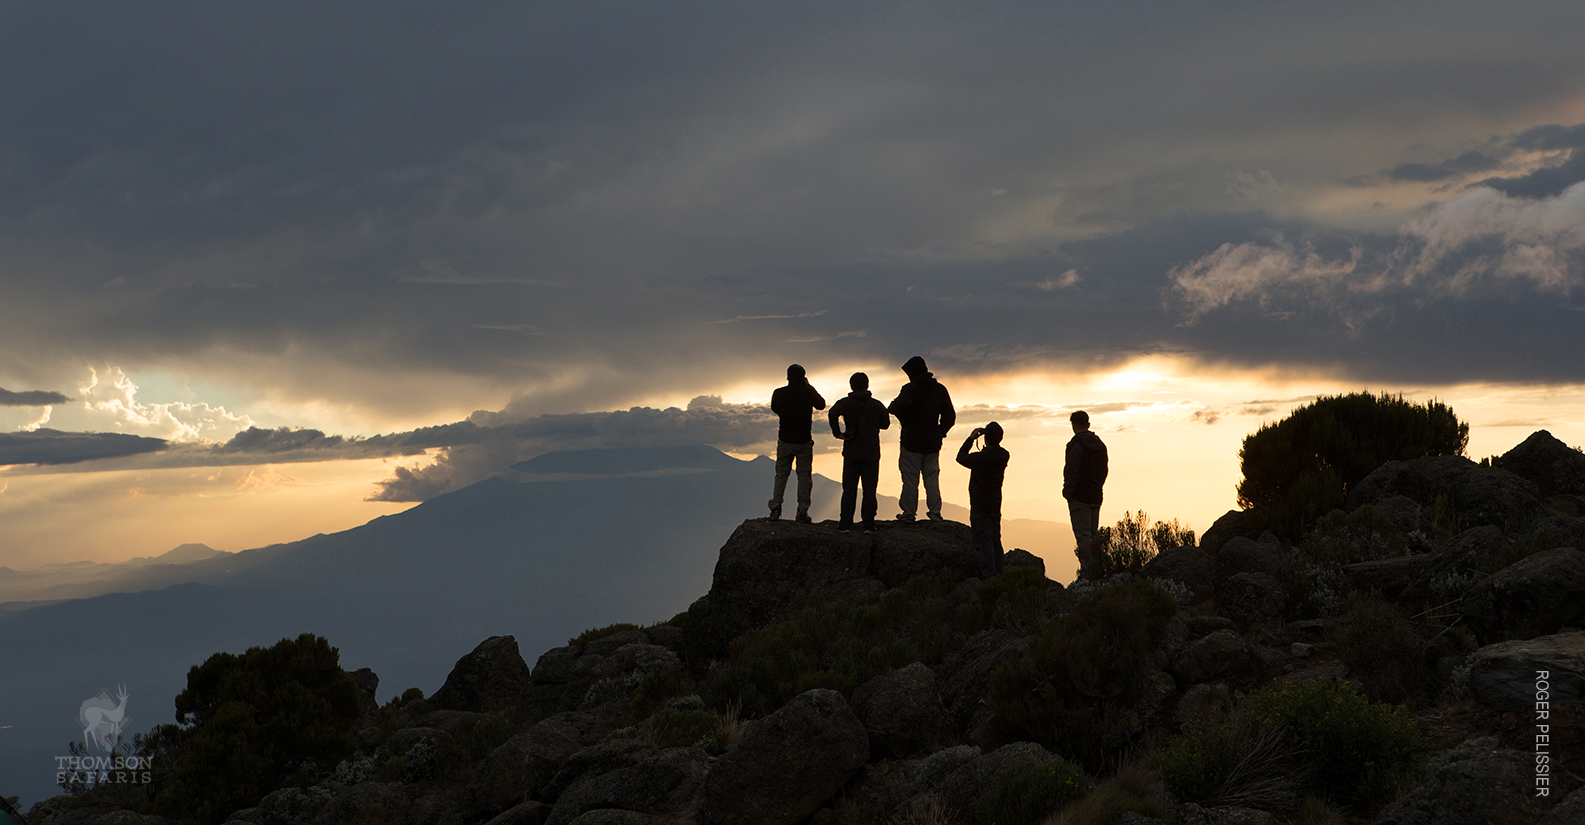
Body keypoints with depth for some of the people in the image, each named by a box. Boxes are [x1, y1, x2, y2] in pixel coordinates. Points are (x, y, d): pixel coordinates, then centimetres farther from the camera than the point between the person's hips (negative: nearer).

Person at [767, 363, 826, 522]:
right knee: (804, 476, 6)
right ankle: (802, 512, 1)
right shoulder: (807, 392, -10)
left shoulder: (779, 393, -6)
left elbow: (774, 408, 15)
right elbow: (821, 405, 9)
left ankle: (775, 508, 2)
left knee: (781, 475, 12)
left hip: (784, 441, 1)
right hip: (804, 441, -1)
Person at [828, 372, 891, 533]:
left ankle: (845, 524, 1)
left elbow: (833, 413, -21)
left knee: (849, 489, 5)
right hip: (871, 453, 0)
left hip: (851, 453, 0)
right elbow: (885, 424, 13)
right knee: (869, 490, 5)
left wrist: (838, 433, -15)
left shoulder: (845, 403, -1)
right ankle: (868, 524, 2)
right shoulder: (877, 405, 3)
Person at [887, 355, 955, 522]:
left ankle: (909, 513, 1)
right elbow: (950, 416, 8)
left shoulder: (910, 389, -10)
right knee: (932, 478, 10)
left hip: (912, 441, -5)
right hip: (933, 442, 5)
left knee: (910, 478, 0)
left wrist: (891, 408, -8)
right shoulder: (940, 389, 7)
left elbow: (902, 406, -29)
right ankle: (935, 512, 7)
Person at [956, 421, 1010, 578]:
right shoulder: (1004, 456, -2)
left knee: (984, 541, -6)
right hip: (995, 505, 7)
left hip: (980, 507, -7)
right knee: (995, 540, 14)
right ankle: (999, 574, 17)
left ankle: (989, 576, -10)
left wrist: (971, 438, 5)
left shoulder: (980, 458, -21)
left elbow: (961, 457, -3)